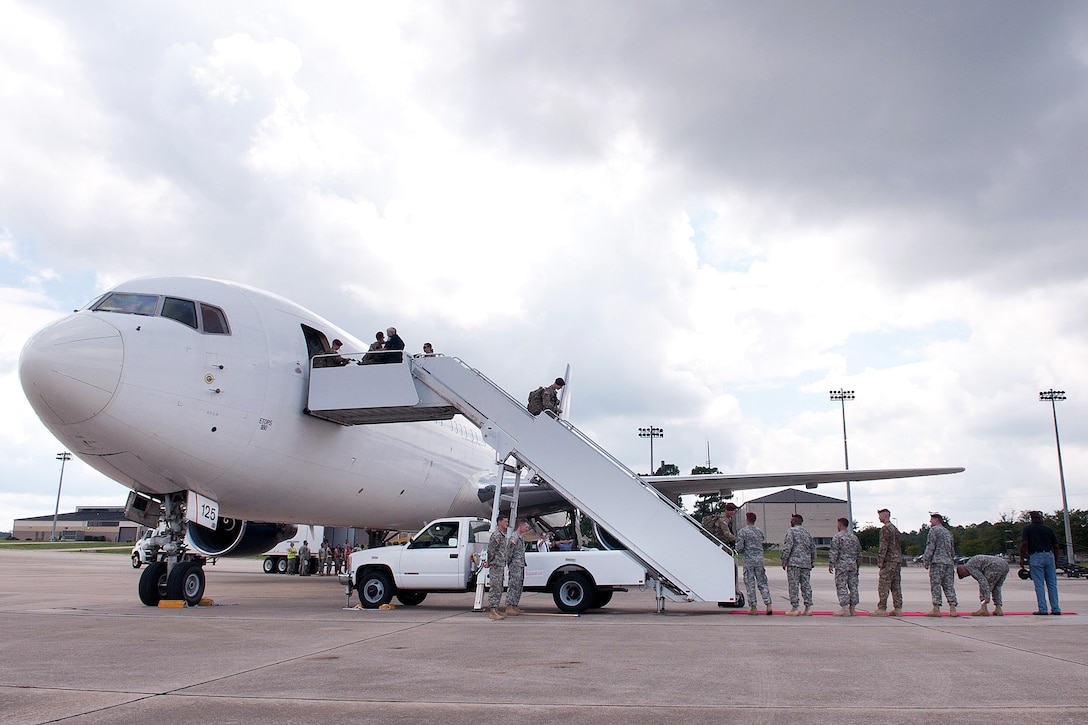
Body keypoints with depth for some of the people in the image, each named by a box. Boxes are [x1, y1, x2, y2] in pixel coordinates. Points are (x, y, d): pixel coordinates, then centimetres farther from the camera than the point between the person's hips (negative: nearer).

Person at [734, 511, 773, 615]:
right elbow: (761, 545, 16)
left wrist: (739, 551, 11)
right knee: (762, 583, 7)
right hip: (759, 560, 4)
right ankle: (768, 606, -2)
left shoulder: (742, 532, -6)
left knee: (750, 584, 2)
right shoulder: (760, 532, 10)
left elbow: (740, 547, -12)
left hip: (748, 561, -4)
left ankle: (753, 608, 4)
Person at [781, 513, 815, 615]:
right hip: (806, 563, 6)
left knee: (794, 585, -5)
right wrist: (812, 561, 23)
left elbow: (787, 547, -12)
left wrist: (784, 561, -8)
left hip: (794, 562, -6)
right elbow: (813, 548, 19)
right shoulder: (807, 532, 17)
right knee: (806, 585, 7)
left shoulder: (791, 531, -3)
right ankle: (808, 608, 5)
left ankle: (794, 608, -6)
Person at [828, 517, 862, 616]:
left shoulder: (837, 537, -6)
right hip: (853, 564, 6)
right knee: (853, 586, 8)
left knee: (841, 586, -5)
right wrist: (857, 565, 26)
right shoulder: (854, 537, 15)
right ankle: (853, 608, 10)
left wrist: (830, 564, -8)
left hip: (841, 565, -6)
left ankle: (844, 609, -11)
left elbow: (834, 552, -12)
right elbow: (859, 553, 19)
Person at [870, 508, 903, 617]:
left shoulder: (885, 529, -11)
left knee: (883, 585, -7)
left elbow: (883, 546, -17)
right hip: (898, 560, 9)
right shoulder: (895, 529, 18)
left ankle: (882, 609, -8)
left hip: (889, 560, -9)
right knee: (896, 586, 9)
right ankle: (898, 609, 9)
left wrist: (880, 560, -16)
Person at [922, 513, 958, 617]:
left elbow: (930, 547, -9)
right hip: (949, 562, 7)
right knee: (949, 586, 5)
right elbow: (952, 549, 22)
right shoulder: (948, 532, 21)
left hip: (937, 561, -7)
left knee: (935, 585, -6)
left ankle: (936, 609, -8)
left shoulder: (934, 530, -2)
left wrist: (925, 561, -7)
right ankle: (952, 609, 1)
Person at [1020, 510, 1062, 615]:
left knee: (1039, 585, -3)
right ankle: (1056, 609, 6)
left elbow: (1024, 544, -10)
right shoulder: (1048, 529, 11)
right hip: (1049, 556, 3)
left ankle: (1042, 609, -6)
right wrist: (1056, 560, 21)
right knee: (1052, 584, 7)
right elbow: (1056, 546, 12)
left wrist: (1022, 558, -6)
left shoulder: (1027, 529, 3)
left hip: (1035, 557, -3)